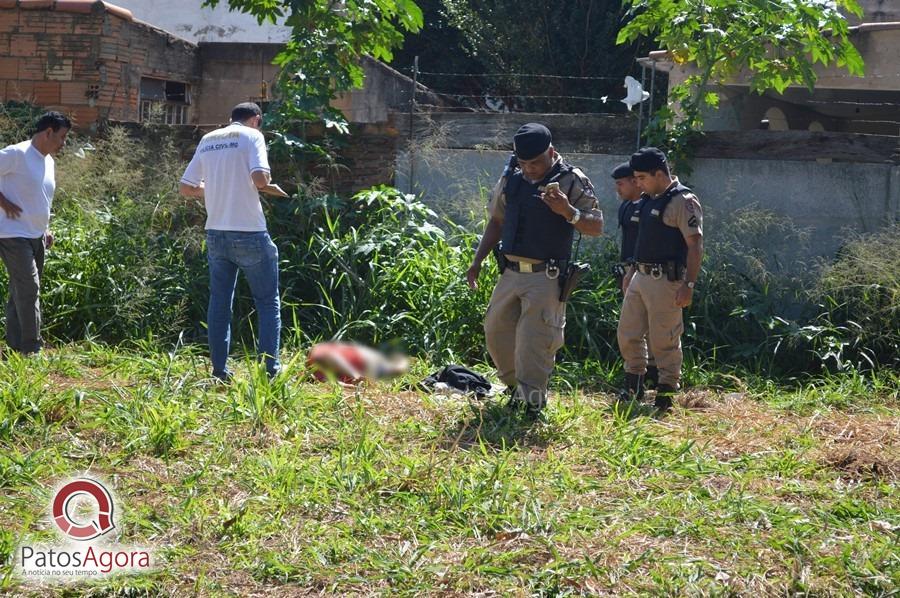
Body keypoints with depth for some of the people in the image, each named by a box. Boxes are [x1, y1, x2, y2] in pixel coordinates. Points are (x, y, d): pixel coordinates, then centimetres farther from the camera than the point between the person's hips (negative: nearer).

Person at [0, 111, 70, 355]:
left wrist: (46, 228, 16)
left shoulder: (49, 162, 13)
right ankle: (32, 348, -9)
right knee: (29, 288, -12)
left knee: (21, 291, 12)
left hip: (36, 236, 9)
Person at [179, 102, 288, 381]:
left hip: (215, 233, 5)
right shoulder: (252, 136, -4)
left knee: (219, 303, 12)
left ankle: (219, 370, 13)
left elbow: (185, 187, 12)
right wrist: (269, 186, 1)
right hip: (249, 233, -5)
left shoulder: (208, 140, 12)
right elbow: (259, 178, -21)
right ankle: (270, 369, 2)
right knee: (268, 302, 6)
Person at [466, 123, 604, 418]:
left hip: (546, 277, -6)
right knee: (496, 333, 10)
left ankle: (532, 405, -1)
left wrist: (568, 212, -26)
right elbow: (497, 221, 19)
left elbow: (596, 227, -8)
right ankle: (516, 387, 30)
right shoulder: (511, 178, 8)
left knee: (534, 343, -9)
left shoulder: (572, 181, -7)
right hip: (510, 273, 6)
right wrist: (478, 260, 14)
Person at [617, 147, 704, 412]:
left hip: (665, 281, -9)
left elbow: (695, 246, -16)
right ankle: (634, 385, 25)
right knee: (627, 333, 12)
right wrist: (631, 270, 23)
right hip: (640, 278, 9)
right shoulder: (649, 199, 15)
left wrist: (689, 284, -21)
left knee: (664, 340, -3)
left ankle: (666, 393, 8)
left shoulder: (683, 201, -13)